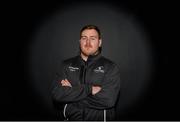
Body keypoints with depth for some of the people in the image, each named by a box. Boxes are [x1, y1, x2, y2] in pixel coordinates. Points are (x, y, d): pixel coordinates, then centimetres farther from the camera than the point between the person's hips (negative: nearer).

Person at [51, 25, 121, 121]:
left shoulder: (111, 67, -2)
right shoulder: (66, 65, 6)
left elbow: (108, 100, -14)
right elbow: (57, 94, -5)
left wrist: (71, 91, -9)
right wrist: (89, 89, -15)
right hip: (71, 118, 2)